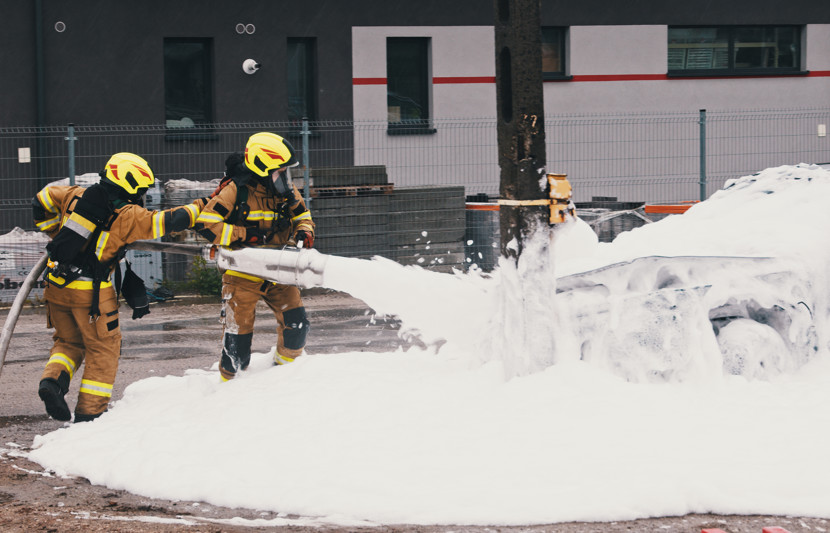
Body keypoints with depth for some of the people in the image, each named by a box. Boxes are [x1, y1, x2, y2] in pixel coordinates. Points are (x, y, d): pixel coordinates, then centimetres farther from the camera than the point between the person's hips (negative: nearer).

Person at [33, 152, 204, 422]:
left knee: (68, 341, 24)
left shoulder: (77, 196, 6)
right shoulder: (128, 216, -10)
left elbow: (42, 200, 19)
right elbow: (168, 221, -6)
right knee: (104, 349, 12)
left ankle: (53, 380, -2)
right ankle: (90, 411, 11)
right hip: (91, 293, -5)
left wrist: (56, 233, 28)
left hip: (56, 286, 5)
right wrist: (198, 207, 11)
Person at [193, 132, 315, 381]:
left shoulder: (287, 192, 0)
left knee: (297, 324, -3)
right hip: (243, 274, -5)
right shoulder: (234, 191, -17)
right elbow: (205, 224, -21)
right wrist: (245, 235, -23)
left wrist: (304, 233, -8)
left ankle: (284, 366, 22)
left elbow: (302, 216, 16)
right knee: (238, 332, -3)